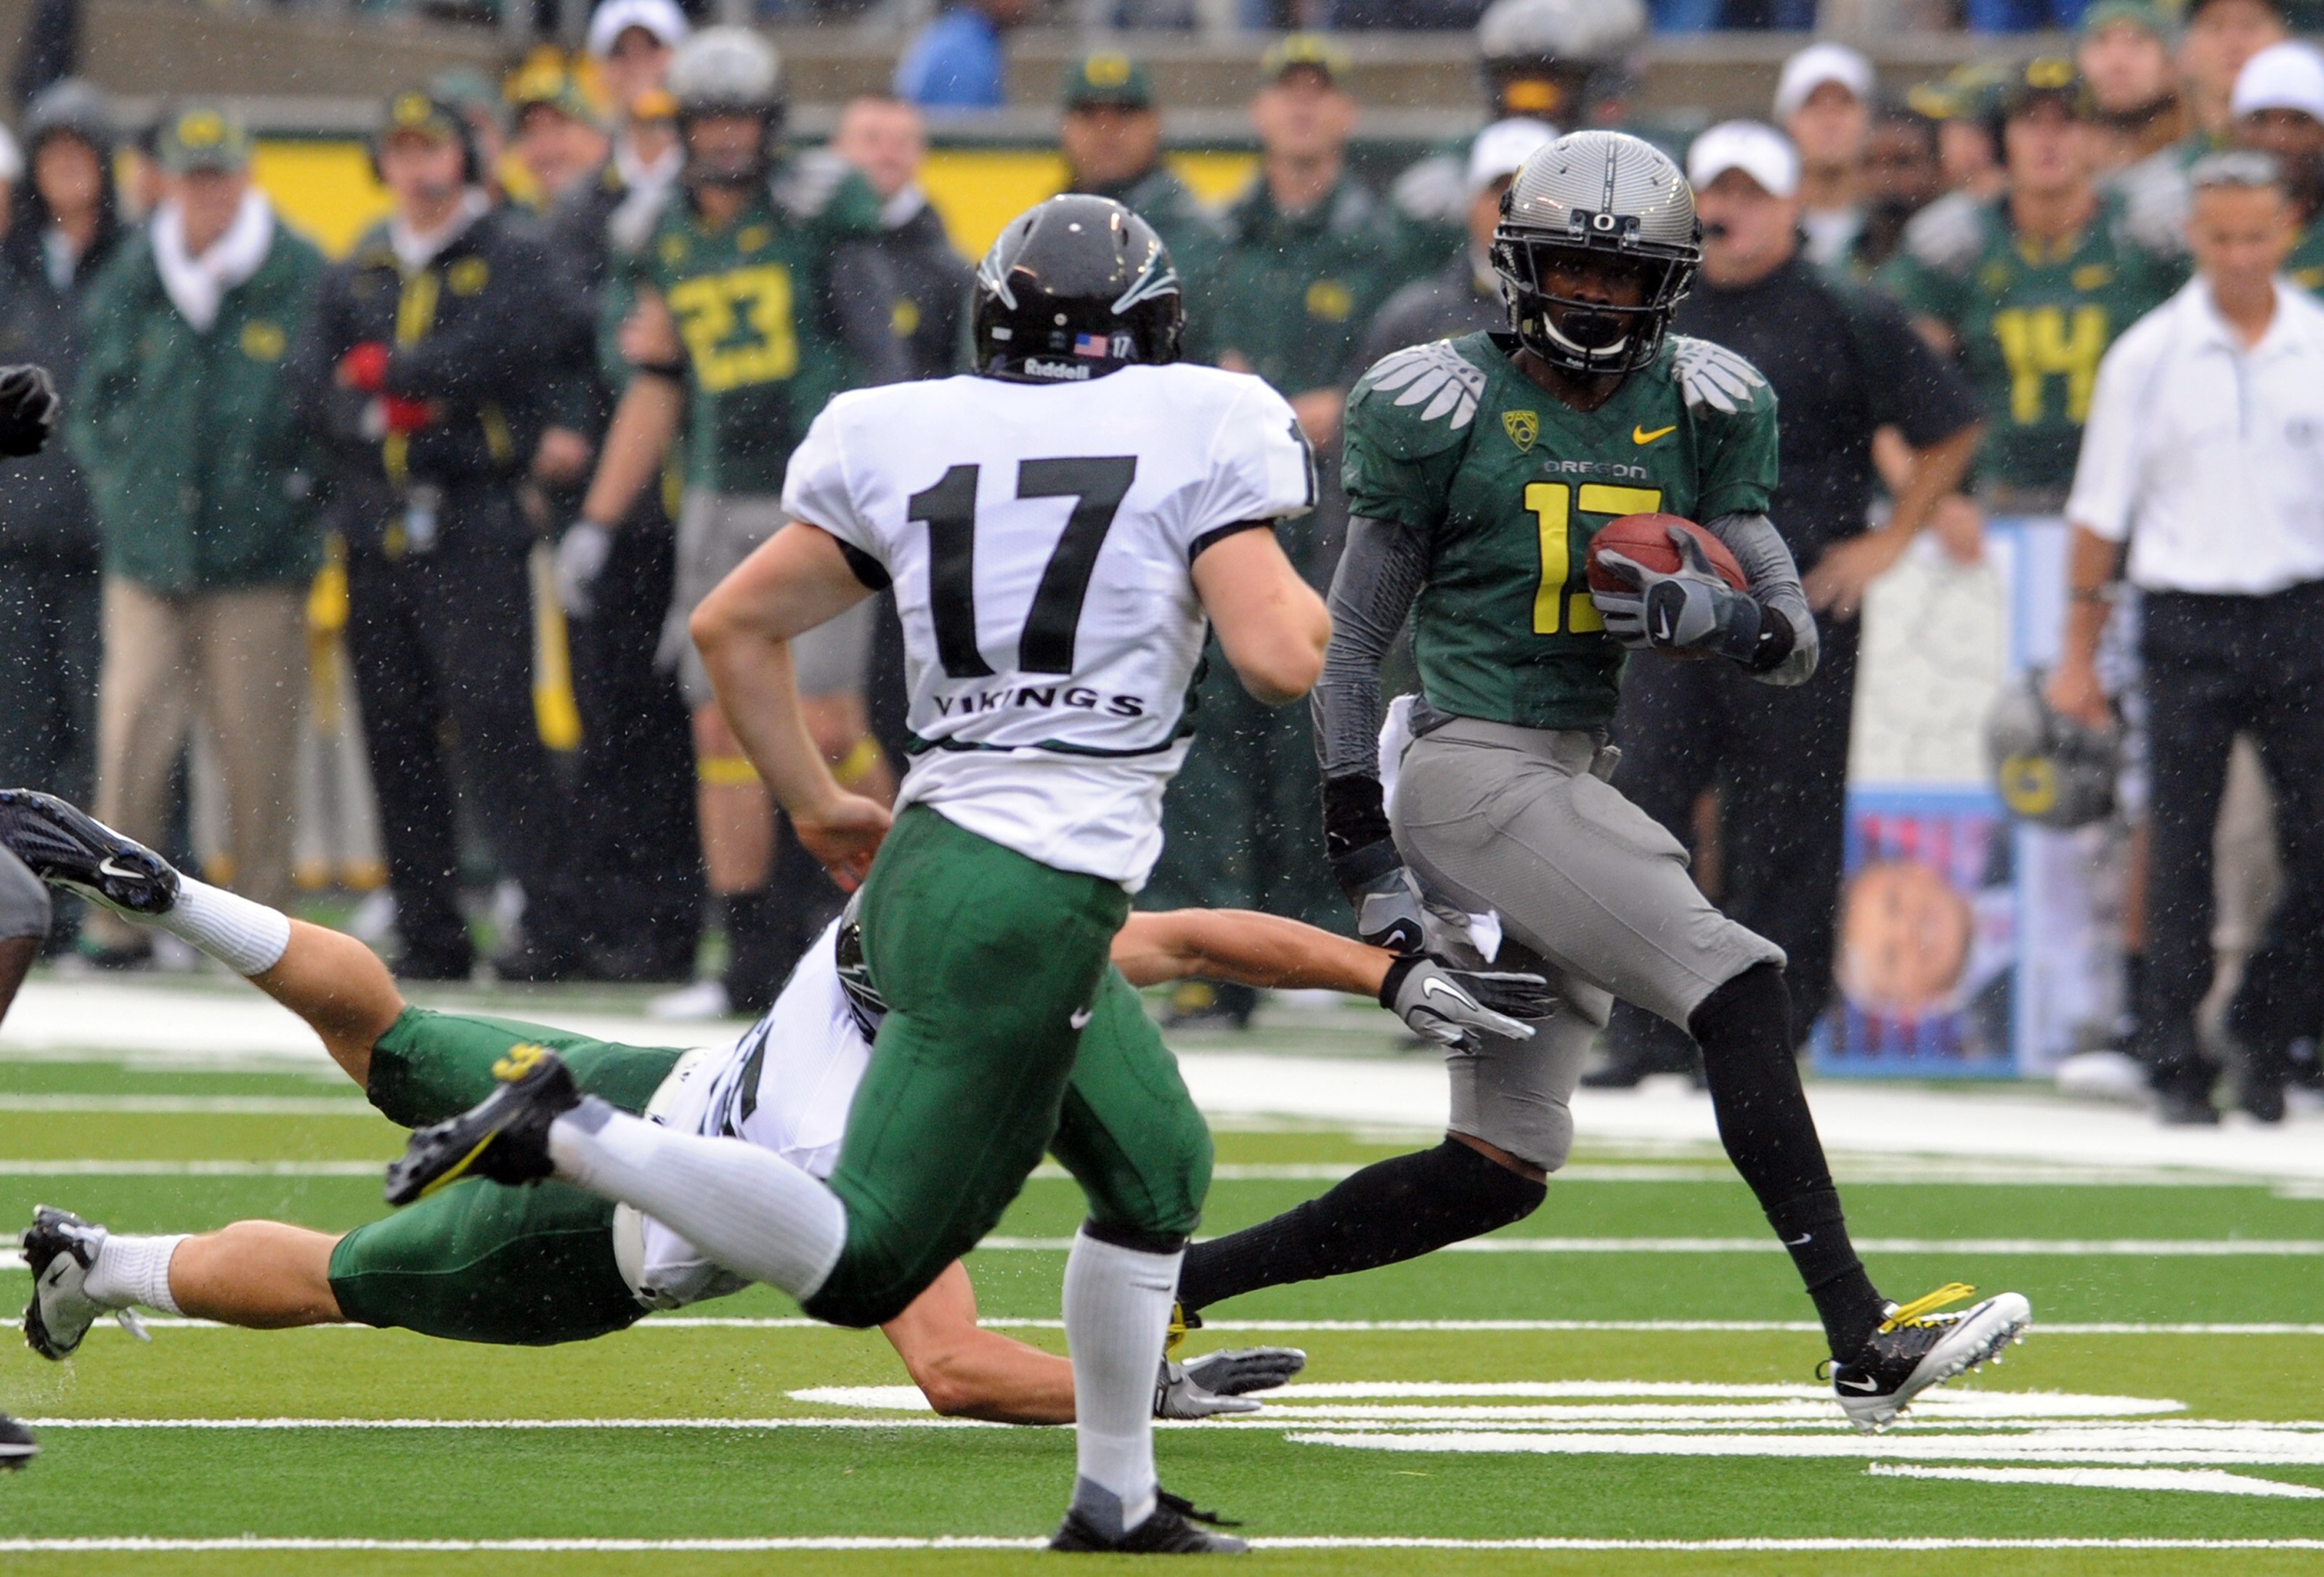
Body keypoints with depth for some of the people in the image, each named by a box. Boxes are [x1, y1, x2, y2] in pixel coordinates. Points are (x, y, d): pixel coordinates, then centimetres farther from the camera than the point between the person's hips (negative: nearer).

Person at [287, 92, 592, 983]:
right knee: (395, 734, 4)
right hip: (376, 532, 5)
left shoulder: (514, 259, 3)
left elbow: (479, 360, -12)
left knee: (493, 720, -13)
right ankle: (428, 935, 9)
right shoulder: (357, 272, 18)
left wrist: (378, 371, 0)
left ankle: (550, 921, -11)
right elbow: (311, 387, 8)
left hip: (475, 532, -5)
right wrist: (383, 414, -10)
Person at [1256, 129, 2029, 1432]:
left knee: (1500, 1171, 6)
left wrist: (1714, 617, -16)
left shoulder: (1697, 412, 9)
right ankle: (1866, 1344, -26)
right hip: (1473, 773, -7)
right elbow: (1353, 646, -3)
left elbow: (1800, 643, 8)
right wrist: (1370, 863, -9)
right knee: (1737, 986, -21)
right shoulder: (1445, 408, -6)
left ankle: (1173, 1284, 15)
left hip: (1577, 784, 7)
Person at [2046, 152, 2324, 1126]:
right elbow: (2100, 510, 7)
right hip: (2186, 618, -1)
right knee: (2181, 845, -2)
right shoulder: (2147, 357, 2)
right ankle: (2175, 1060, 5)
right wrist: (2078, 653, 5)